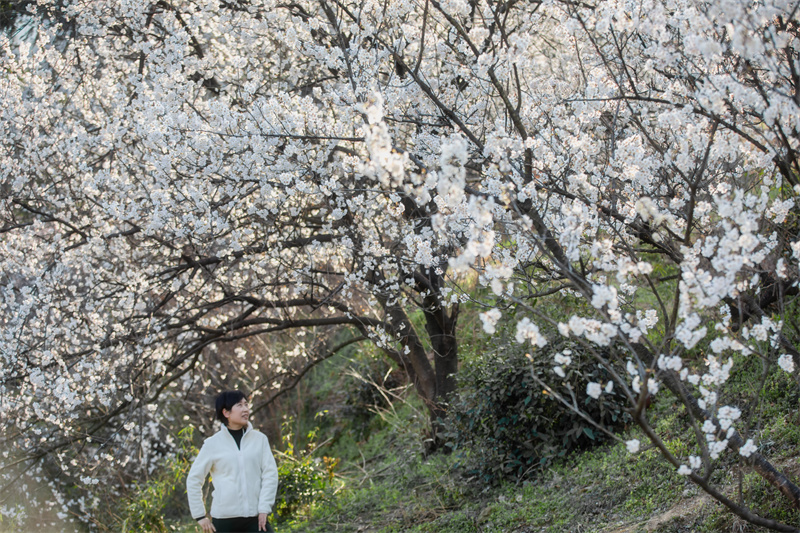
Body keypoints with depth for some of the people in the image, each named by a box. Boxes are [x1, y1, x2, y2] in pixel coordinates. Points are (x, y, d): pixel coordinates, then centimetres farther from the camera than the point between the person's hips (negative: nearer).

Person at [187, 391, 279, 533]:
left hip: (255, 517, 1)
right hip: (224, 518, -1)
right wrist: (200, 516, 2)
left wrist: (264, 508, -6)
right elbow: (193, 479, 6)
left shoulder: (259, 439, 6)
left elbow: (270, 473, 4)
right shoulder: (213, 444, 2)